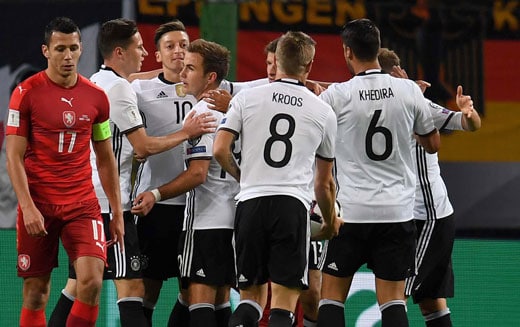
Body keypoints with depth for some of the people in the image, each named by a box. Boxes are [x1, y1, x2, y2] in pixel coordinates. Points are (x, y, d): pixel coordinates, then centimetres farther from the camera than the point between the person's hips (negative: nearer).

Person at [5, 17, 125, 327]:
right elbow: (14, 158, -5)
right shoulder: (26, 93, -4)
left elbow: (106, 159, 14)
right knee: (36, 293, 1)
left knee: (92, 280, -16)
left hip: (83, 205, 2)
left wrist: (117, 213, 11)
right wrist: (28, 207, -15)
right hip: (38, 206, -2)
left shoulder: (96, 97, 6)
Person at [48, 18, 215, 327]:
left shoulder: (95, 82, 16)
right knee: (131, 287, -13)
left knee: (77, 286, 12)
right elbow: (144, 146, -13)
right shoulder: (120, 89, -12)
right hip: (110, 201, -10)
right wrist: (186, 133, -4)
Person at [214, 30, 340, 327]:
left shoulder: (247, 97, 6)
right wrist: (331, 222, 36)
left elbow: (220, 151, 0)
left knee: (252, 297, 12)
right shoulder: (323, 111, 10)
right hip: (294, 205, -1)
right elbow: (324, 183, 19)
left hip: (251, 202, 1)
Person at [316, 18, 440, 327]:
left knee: (332, 295, 8)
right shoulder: (409, 90, -1)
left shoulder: (337, 95, -8)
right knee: (393, 301, 3)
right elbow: (433, 144, 12)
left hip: (351, 212, -2)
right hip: (398, 212, 2)